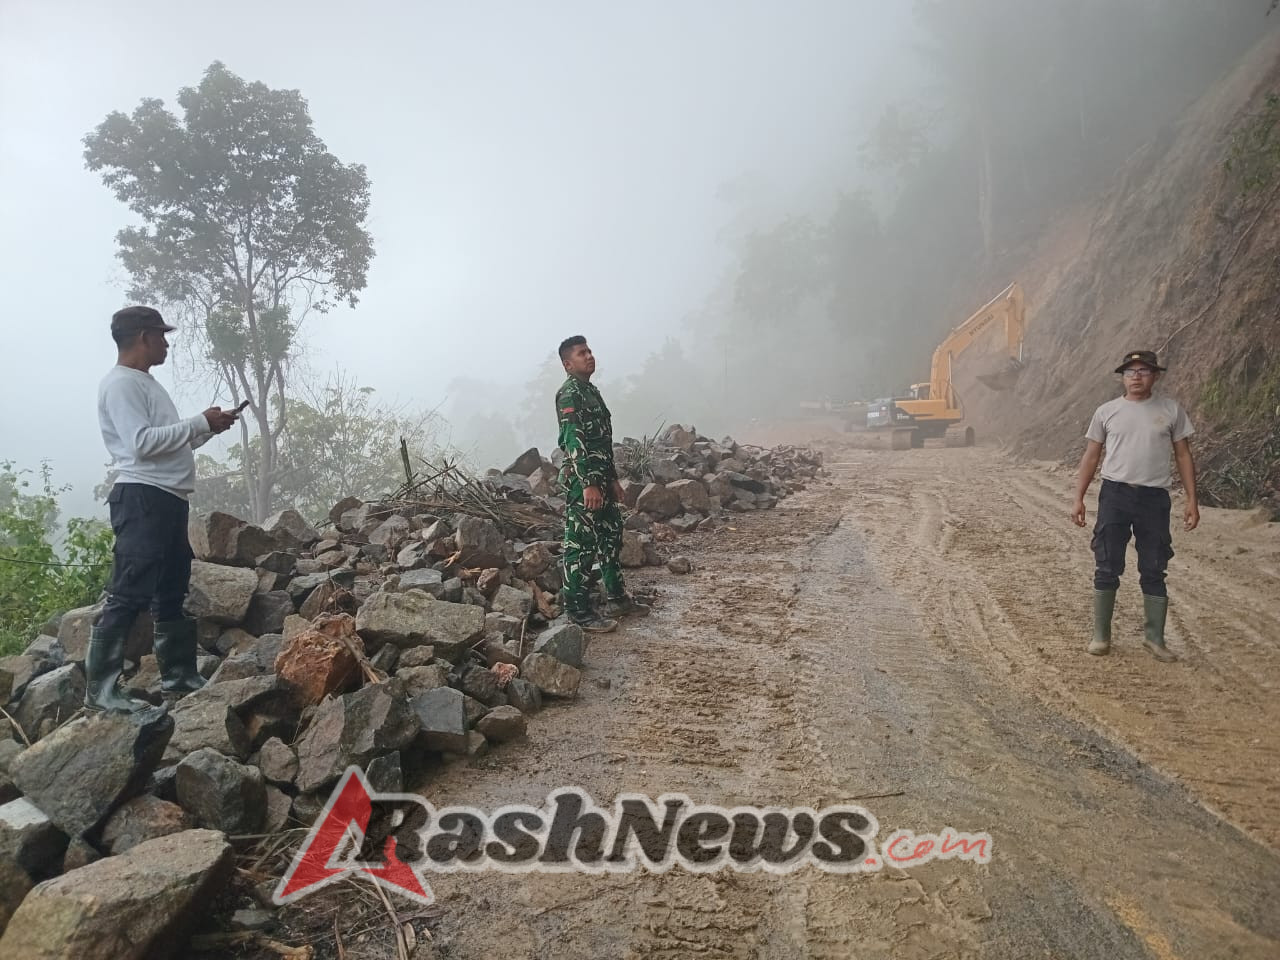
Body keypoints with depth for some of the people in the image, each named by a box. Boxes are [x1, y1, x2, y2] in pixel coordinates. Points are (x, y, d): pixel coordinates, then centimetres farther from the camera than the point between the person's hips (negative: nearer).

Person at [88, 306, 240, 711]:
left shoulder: (146, 383, 21)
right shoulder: (120, 383, -9)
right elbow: (142, 443, -19)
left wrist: (209, 427, 11)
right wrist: (200, 422, -13)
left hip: (169, 499, 10)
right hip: (142, 498, -10)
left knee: (172, 592, 15)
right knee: (128, 596, -10)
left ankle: (179, 675, 24)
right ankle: (100, 689, -5)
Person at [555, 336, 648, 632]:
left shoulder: (591, 390, 18)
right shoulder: (569, 394, -13)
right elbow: (574, 442, -21)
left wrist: (612, 479, 22)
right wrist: (588, 484, -26)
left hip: (600, 479, 10)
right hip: (581, 482, -10)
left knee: (611, 537, 16)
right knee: (581, 546, -3)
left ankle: (617, 599, 28)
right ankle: (579, 611, 5)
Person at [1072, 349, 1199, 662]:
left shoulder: (1170, 410, 4)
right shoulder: (1107, 412, 4)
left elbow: (1183, 456, 6)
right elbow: (1091, 456, 7)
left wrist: (1192, 501, 0)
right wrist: (1078, 499, 2)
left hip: (1155, 498, 0)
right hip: (1114, 495, 0)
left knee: (1154, 571, 7)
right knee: (1107, 569, 3)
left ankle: (1154, 638, 18)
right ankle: (1101, 636, 13)